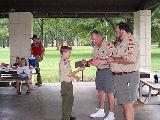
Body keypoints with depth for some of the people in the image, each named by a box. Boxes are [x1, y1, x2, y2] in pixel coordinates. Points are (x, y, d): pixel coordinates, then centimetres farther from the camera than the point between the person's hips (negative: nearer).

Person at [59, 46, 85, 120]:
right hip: (65, 84, -10)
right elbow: (69, 74, -20)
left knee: (70, 100, 18)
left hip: (69, 83, 10)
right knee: (66, 101, -2)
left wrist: (75, 77, 10)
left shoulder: (66, 61, 12)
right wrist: (79, 70, -17)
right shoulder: (63, 62, -20)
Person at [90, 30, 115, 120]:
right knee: (101, 91, 15)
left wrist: (101, 61, -28)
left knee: (110, 93, 1)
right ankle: (101, 111, 27)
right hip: (99, 71, 8)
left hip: (107, 71, -8)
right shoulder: (95, 47, 10)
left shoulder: (108, 45, -15)